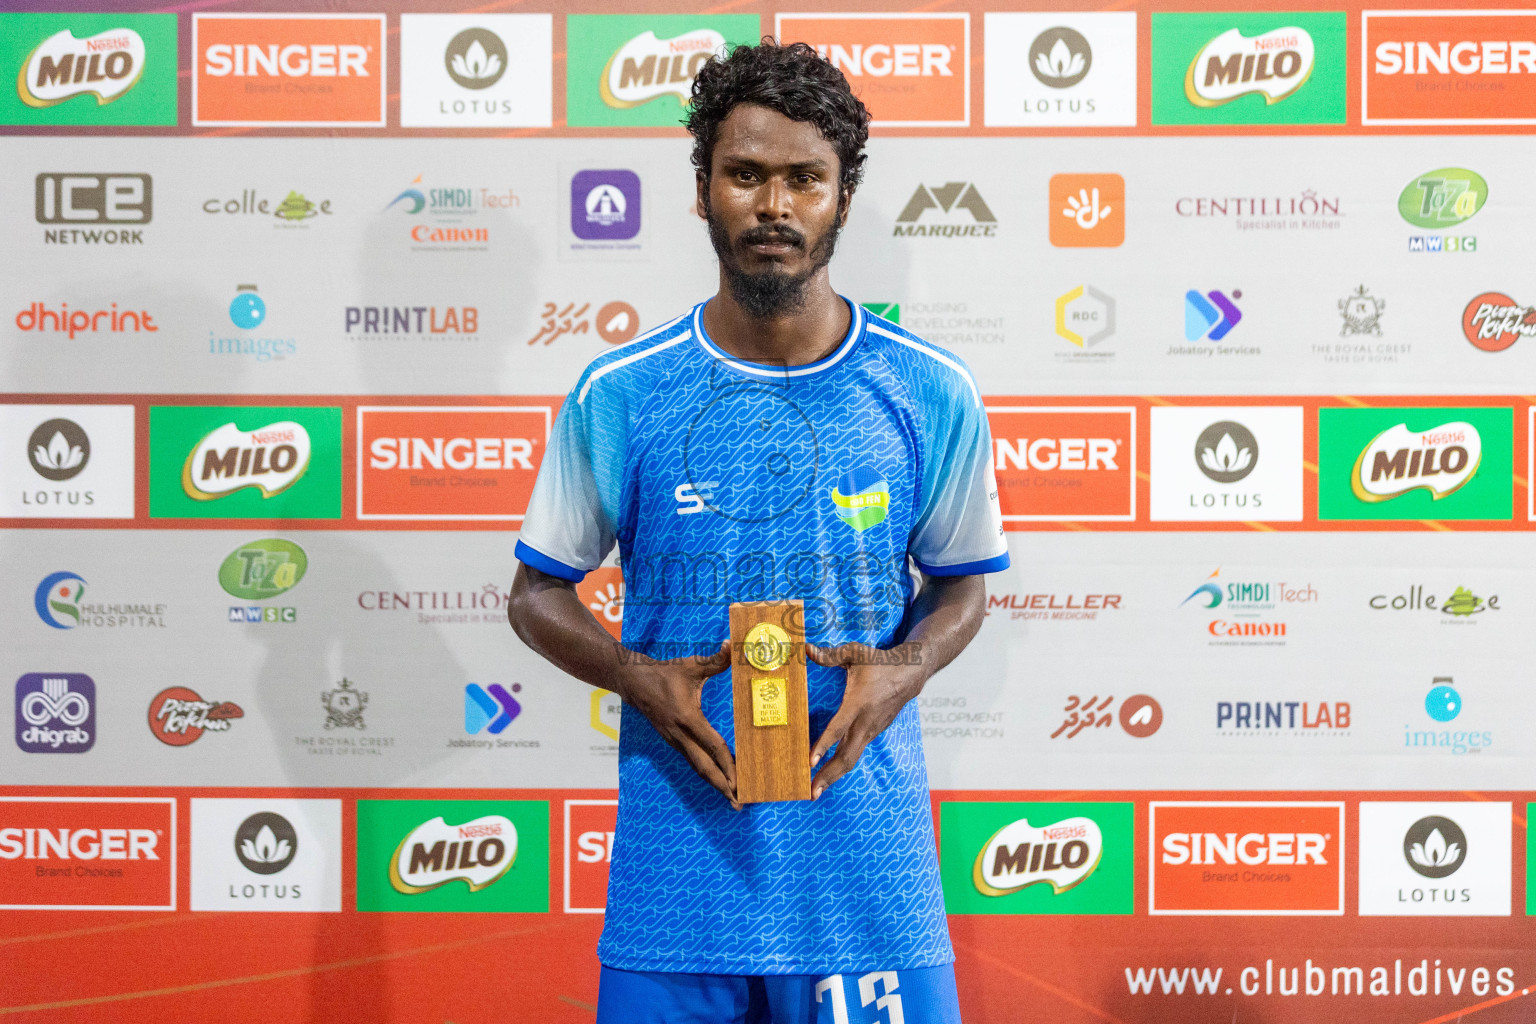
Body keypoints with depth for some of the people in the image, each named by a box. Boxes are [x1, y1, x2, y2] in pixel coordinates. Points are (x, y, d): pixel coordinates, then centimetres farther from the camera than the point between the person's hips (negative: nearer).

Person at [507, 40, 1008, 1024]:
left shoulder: (931, 395, -1)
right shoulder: (617, 397, -2)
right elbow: (539, 591, 8)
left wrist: (904, 671, -9)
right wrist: (641, 678, -11)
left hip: (865, 857, 0)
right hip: (679, 856, 0)